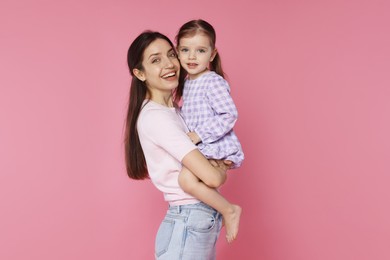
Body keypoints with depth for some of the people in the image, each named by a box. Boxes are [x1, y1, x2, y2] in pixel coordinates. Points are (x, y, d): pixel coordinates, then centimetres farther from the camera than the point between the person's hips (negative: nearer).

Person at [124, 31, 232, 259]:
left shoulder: (171, 110, 8)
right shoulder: (155, 116, -19)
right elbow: (212, 177, -24)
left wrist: (219, 161, -4)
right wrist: (221, 170, -2)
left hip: (204, 222, 8)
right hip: (188, 225, -8)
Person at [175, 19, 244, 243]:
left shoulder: (213, 82, -14)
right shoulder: (188, 82, 13)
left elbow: (229, 115, -23)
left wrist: (196, 136, -23)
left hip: (217, 147, -10)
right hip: (200, 148, 10)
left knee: (187, 179, -28)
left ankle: (229, 211, -11)